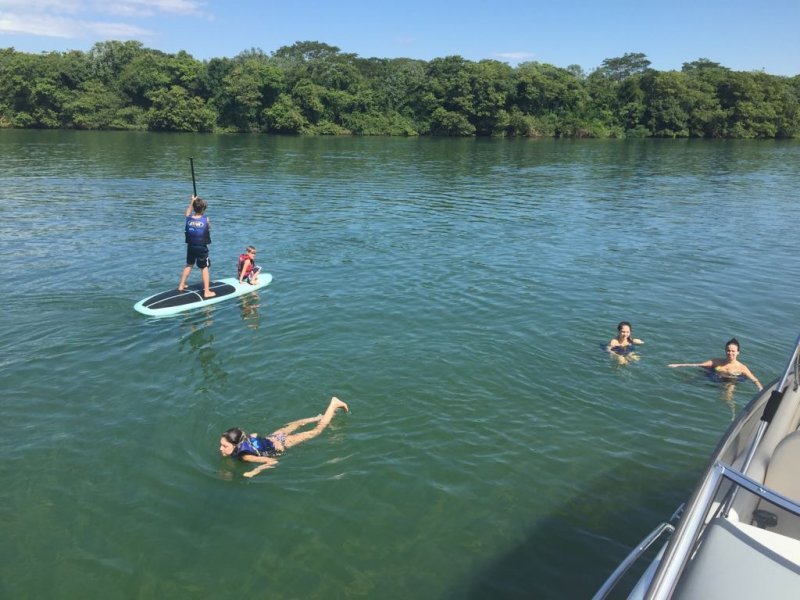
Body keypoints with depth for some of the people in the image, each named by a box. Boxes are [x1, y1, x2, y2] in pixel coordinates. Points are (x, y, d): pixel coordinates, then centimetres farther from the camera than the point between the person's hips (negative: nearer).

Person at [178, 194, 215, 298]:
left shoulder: (188, 218, -5)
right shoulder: (206, 219, -16)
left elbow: (188, 212, 18)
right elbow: (209, 227, 3)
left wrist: (192, 201, 23)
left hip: (190, 246, 4)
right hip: (202, 247, -4)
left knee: (189, 265, 24)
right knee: (204, 268, 1)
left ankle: (181, 285, 35)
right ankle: (207, 292, 1)